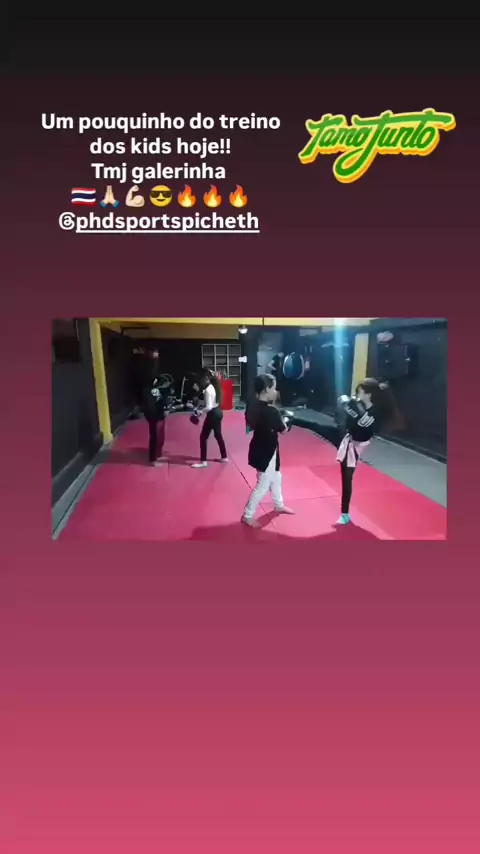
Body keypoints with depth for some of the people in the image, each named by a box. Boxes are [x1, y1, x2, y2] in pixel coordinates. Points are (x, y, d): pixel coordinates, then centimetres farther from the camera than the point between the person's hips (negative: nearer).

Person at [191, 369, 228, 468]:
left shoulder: (208, 390, -20)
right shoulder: (213, 387, 8)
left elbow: (208, 407, -24)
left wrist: (199, 412, -14)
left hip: (213, 414, -10)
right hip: (218, 412, 10)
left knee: (203, 437, -1)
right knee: (218, 435, 20)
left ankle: (203, 461, 3)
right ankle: (224, 457, 30)